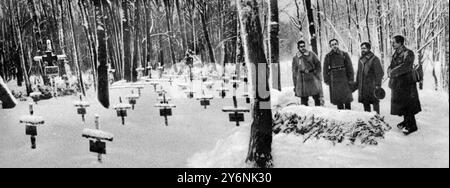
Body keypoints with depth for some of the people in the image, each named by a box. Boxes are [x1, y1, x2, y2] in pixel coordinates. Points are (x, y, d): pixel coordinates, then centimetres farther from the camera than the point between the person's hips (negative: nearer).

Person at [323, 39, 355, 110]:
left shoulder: (344, 54, 3)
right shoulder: (328, 56, 6)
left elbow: (349, 67, 3)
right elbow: (325, 69, 8)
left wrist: (351, 79, -3)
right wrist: (326, 80, 2)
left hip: (344, 78, -1)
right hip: (334, 80, 1)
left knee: (347, 97, -4)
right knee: (337, 98, 2)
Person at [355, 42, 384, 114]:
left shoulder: (374, 59, -8)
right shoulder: (361, 59, 13)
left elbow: (380, 73, -11)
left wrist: (378, 84, -16)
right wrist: (357, 84, 17)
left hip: (372, 86, -7)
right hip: (362, 86, 7)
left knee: (375, 102, -2)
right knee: (365, 103, 12)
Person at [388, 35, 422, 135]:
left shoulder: (408, 53, -14)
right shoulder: (396, 54, 11)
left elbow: (405, 67, -26)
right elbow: (391, 66, 10)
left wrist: (392, 72, -20)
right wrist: (390, 70, -14)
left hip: (406, 82, -8)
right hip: (398, 83, 8)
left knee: (407, 104, -6)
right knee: (401, 103, 15)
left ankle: (412, 126, 1)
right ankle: (406, 121, 29)